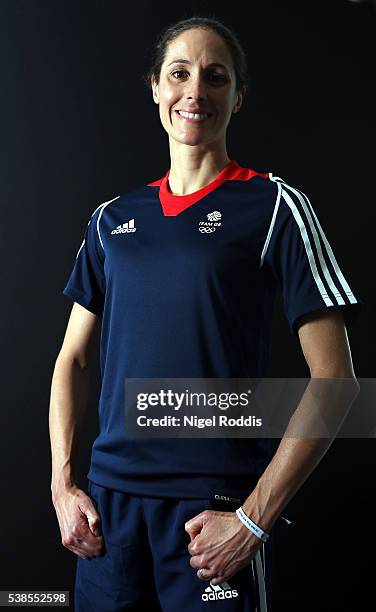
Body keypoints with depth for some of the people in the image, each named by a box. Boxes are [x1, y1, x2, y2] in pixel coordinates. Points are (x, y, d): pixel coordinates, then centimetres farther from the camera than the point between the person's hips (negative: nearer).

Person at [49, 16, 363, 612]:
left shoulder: (274, 206, -4)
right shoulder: (112, 218, 9)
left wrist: (255, 518, -13)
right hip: (107, 496, 4)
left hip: (216, 504, -4)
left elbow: (333, 378, -8)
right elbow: (73, 359, 13)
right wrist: (63, 485, 2)